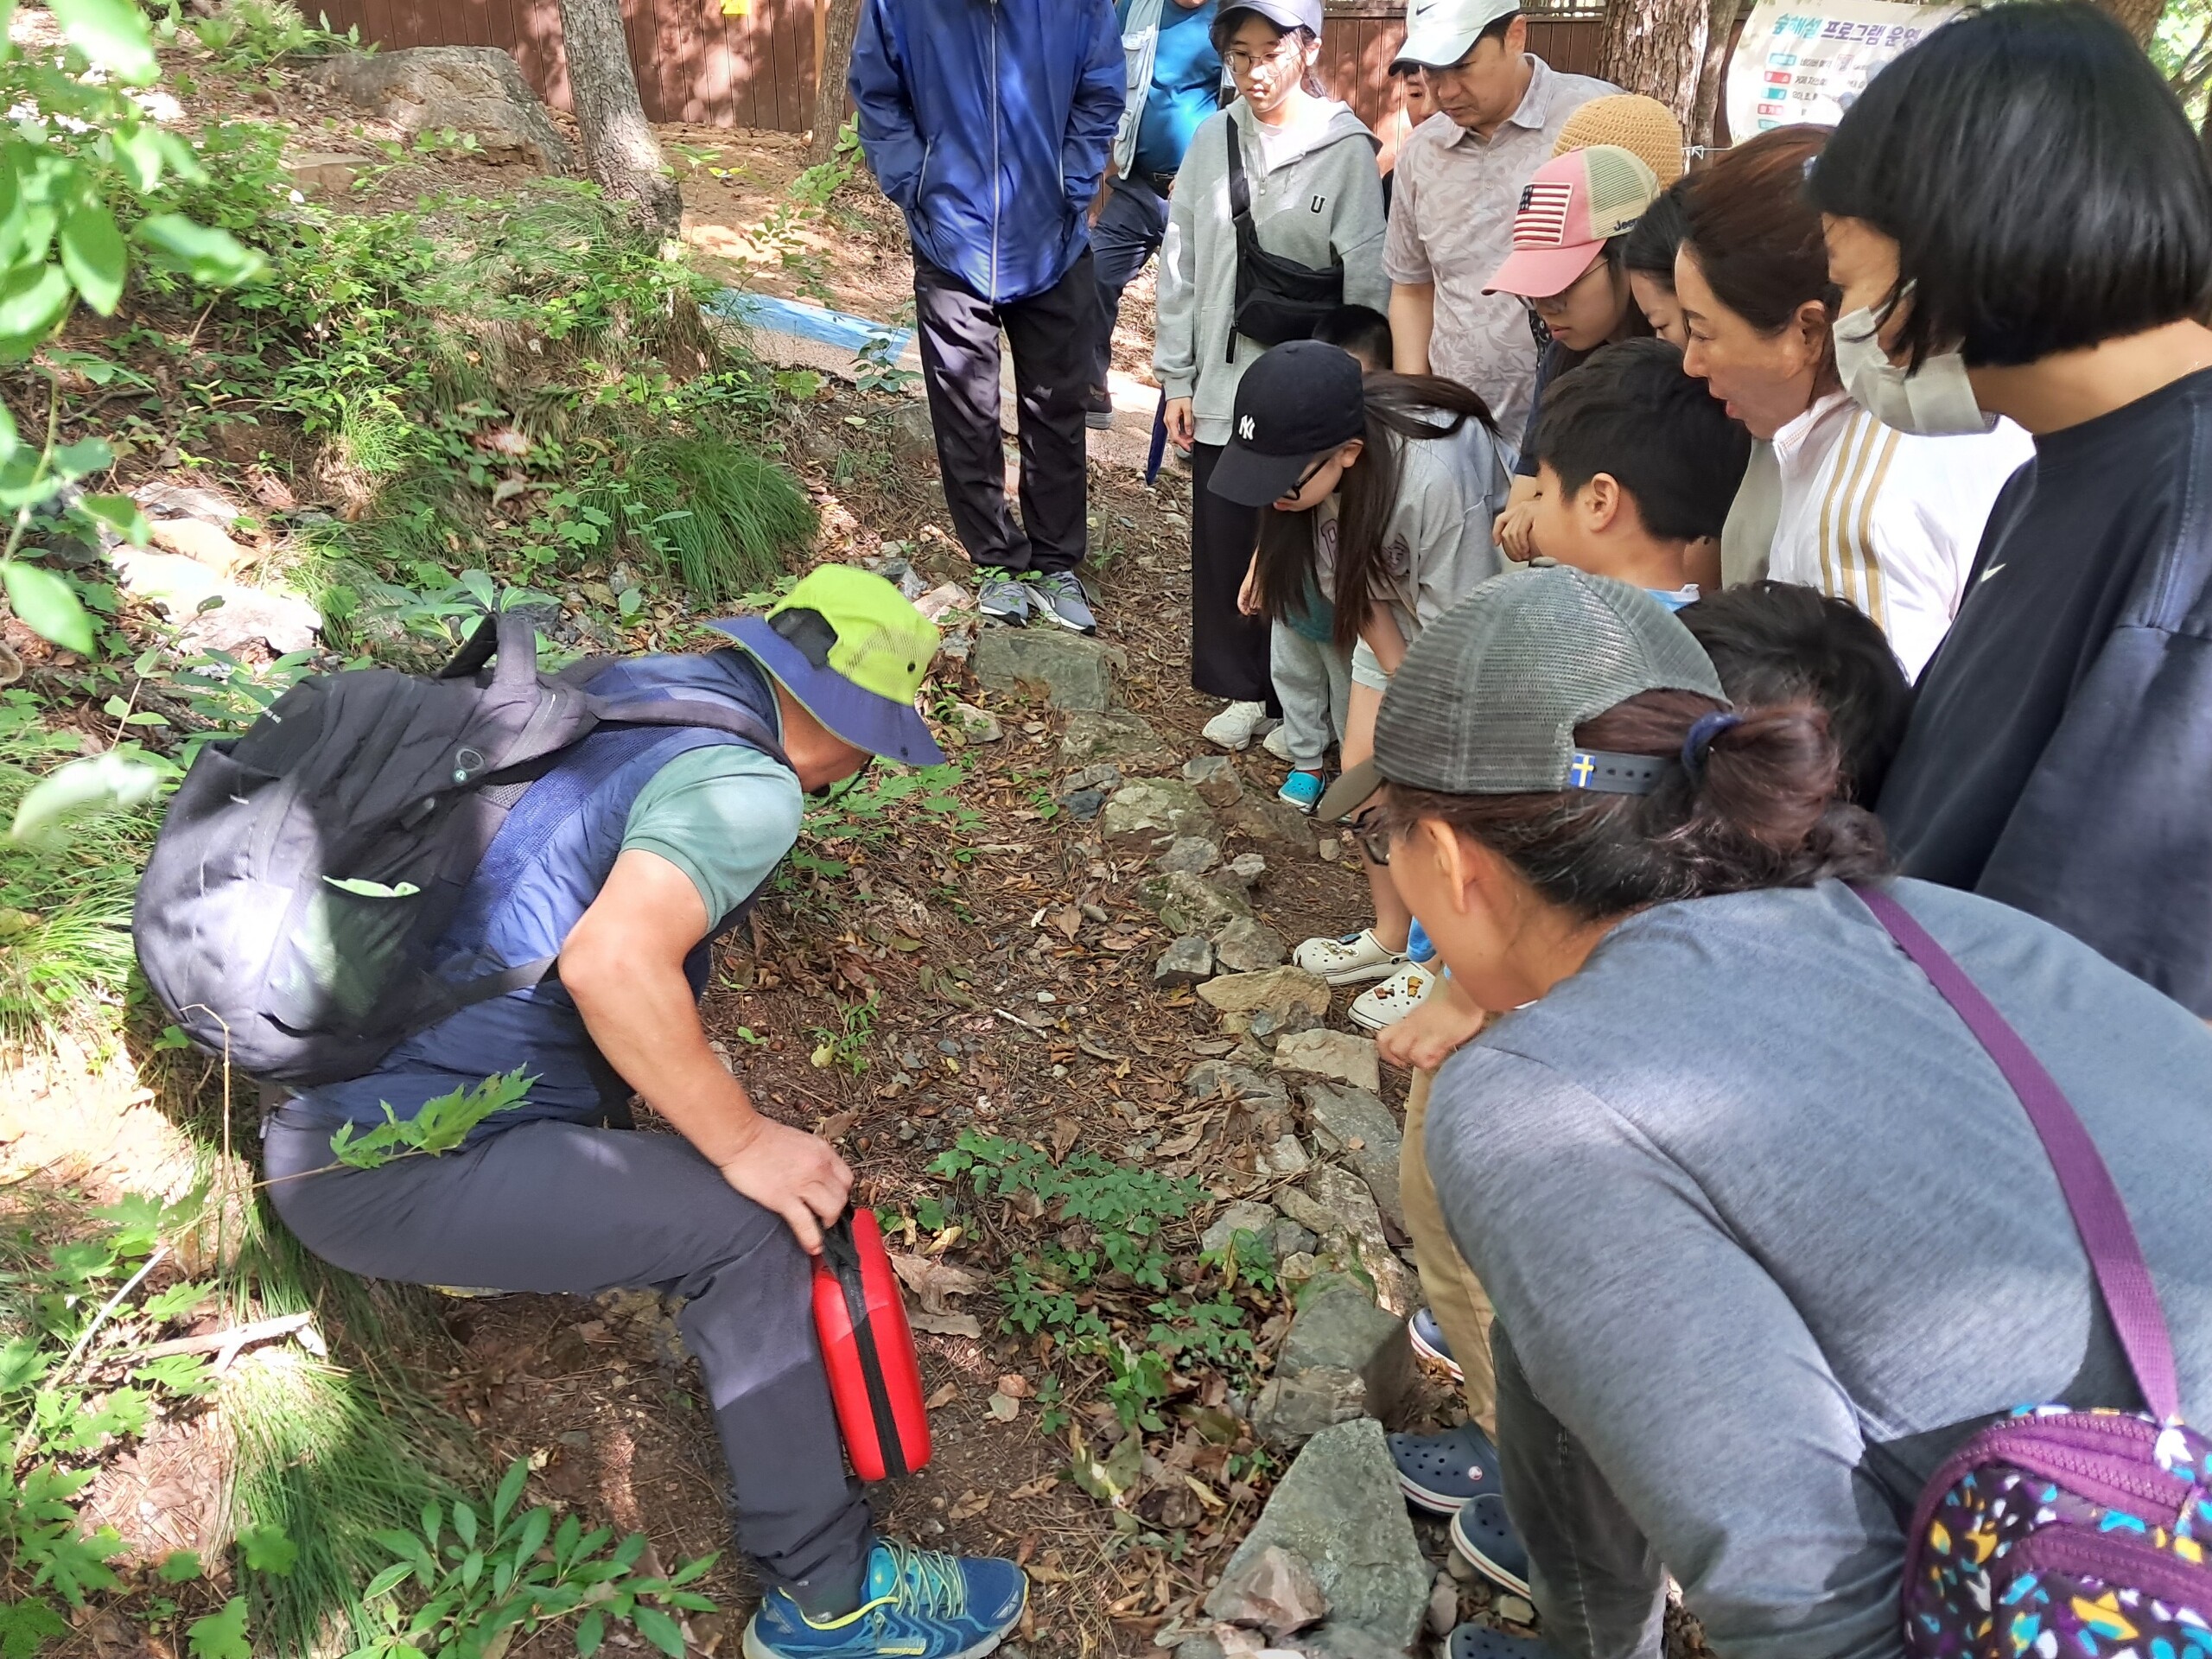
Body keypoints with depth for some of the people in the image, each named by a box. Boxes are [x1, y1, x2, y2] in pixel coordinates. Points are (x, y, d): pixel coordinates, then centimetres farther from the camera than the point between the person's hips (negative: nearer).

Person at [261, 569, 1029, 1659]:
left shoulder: (630, 685, 8)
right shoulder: (746, 783, -17)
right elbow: (613, 963, -32)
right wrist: (742, 1144, -18)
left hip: (317, 1106, 9)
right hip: (385, 1167, -9)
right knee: (744, 1229, -9)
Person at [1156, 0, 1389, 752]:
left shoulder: (1348, 150, -7)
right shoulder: (1212, 140, 4)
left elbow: (1368, 283, -7)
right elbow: (1182, 263, 7)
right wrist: (1176, 377, 4)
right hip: (1221, 387, 4)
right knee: (1222, 545, 9)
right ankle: (1242, 688, 25)